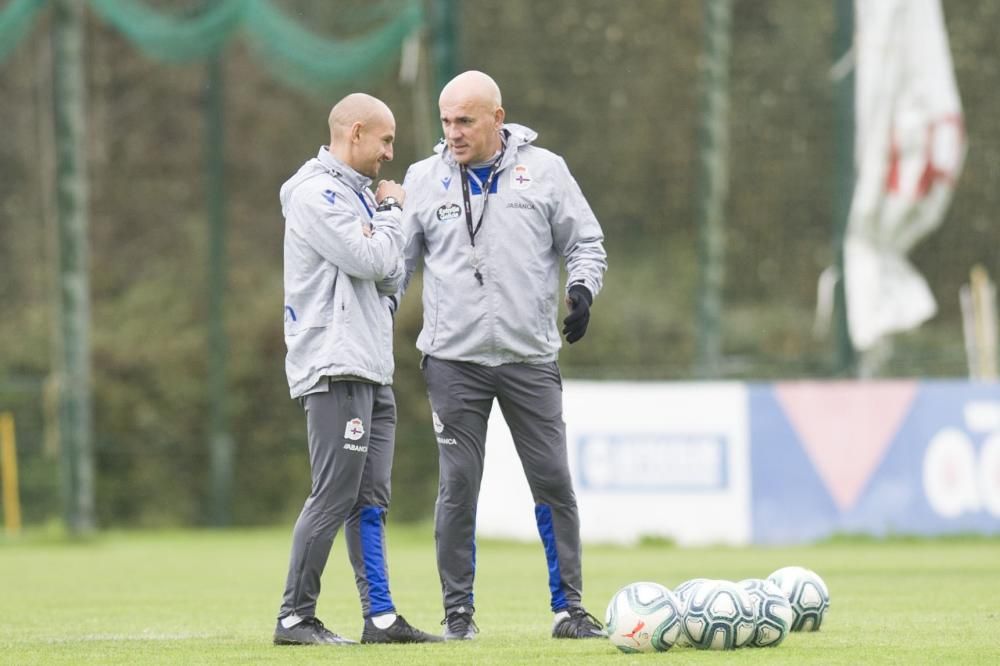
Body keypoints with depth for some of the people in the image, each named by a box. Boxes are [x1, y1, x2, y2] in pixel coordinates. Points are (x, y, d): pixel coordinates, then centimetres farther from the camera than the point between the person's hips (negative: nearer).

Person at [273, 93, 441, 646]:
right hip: (334, 368, -10)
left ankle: (380, 616, 7)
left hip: (371, 371, 10)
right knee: (334, 495, -10)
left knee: (370, 498, 7)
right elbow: (369, 258, -18)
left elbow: (390, 274, 16)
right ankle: (295, 617, -6)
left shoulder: (357, 192, 20)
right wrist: (392, 211, -1)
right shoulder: (317, 192, -10)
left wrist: (386, 214, 1)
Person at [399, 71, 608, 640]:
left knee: (554, 482, 0)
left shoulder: (544, 170, 3)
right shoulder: (425, 179, 6)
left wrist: (582, 288, -11)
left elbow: (586, 242, 8)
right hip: (454, 359, 0)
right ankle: (459, 610, 9)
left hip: (531, 358, 0)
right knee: (458, 486, -1)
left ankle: (569, 608, 8)